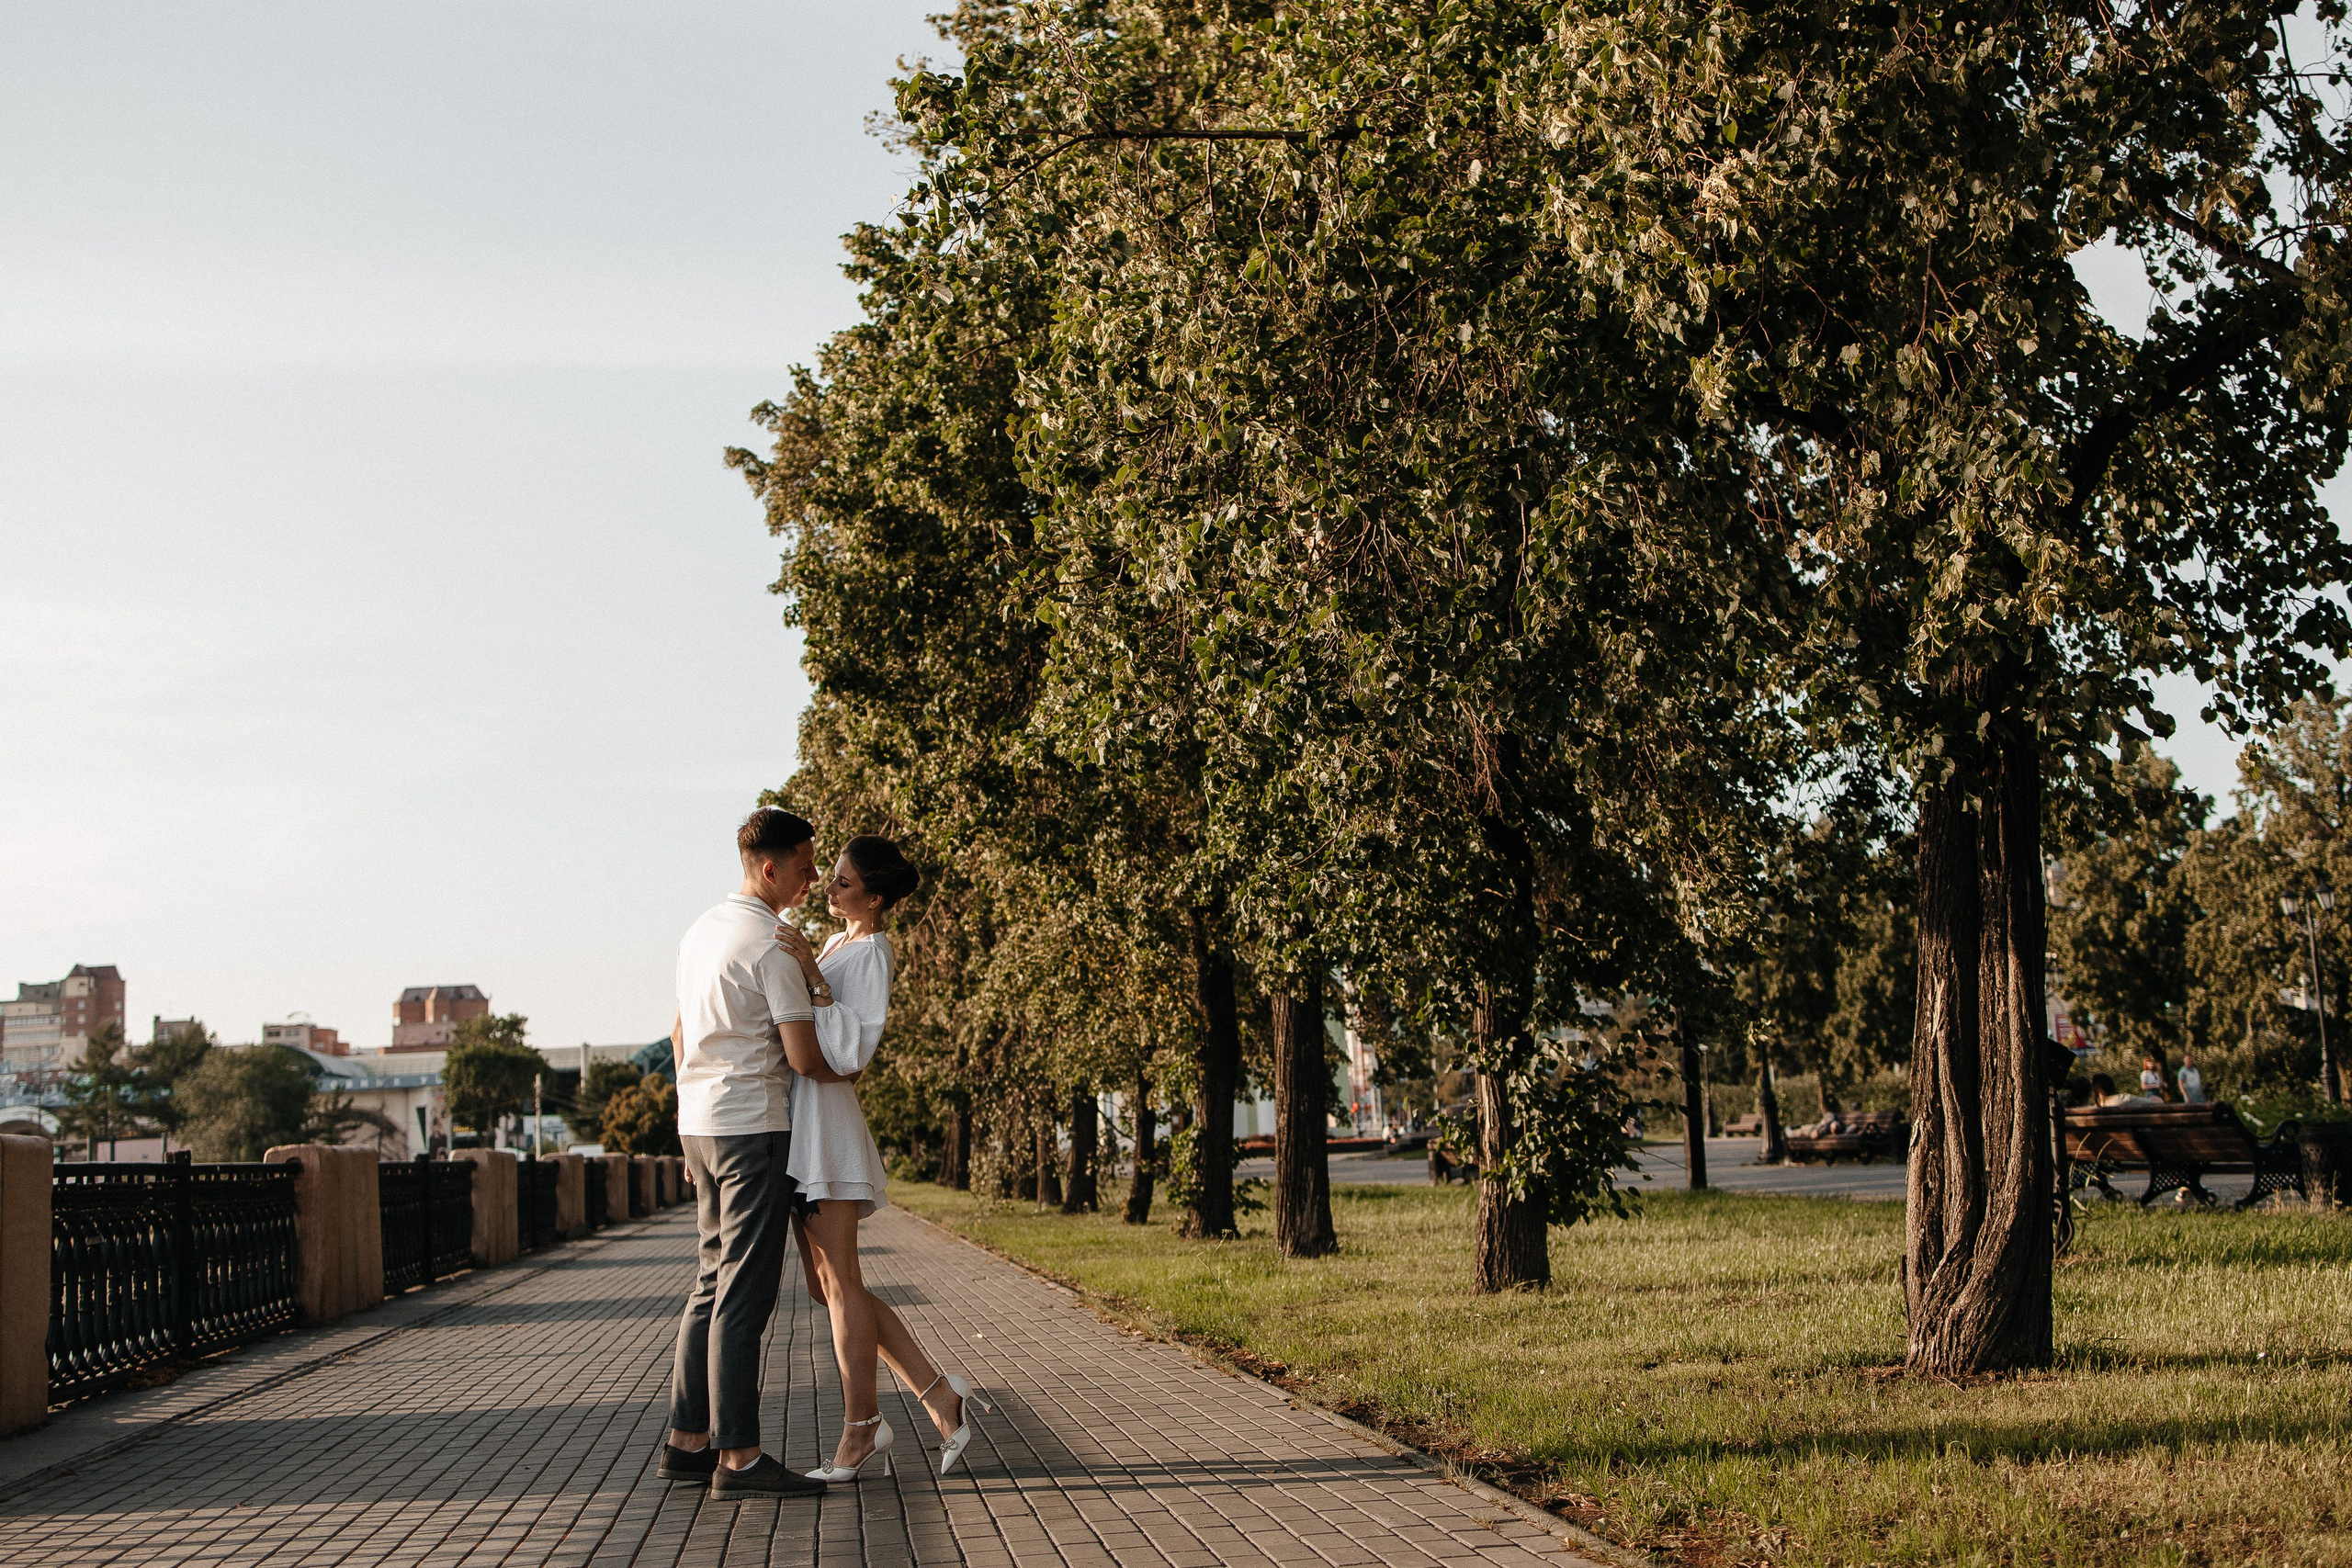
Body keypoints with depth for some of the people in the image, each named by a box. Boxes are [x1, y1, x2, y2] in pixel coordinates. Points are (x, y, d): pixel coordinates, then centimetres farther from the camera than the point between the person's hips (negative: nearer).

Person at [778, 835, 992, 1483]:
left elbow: (851, 1051, -20)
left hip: (829, 1119, -10)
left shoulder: (871, 955, -10)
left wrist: (812, 973, -23)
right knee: (827, 1285, 9)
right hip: (800, 1123, 10)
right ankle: (940, 1394, 9)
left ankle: (861, 1430, 3)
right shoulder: (835, 945, 19)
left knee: (839, 1283, -5)